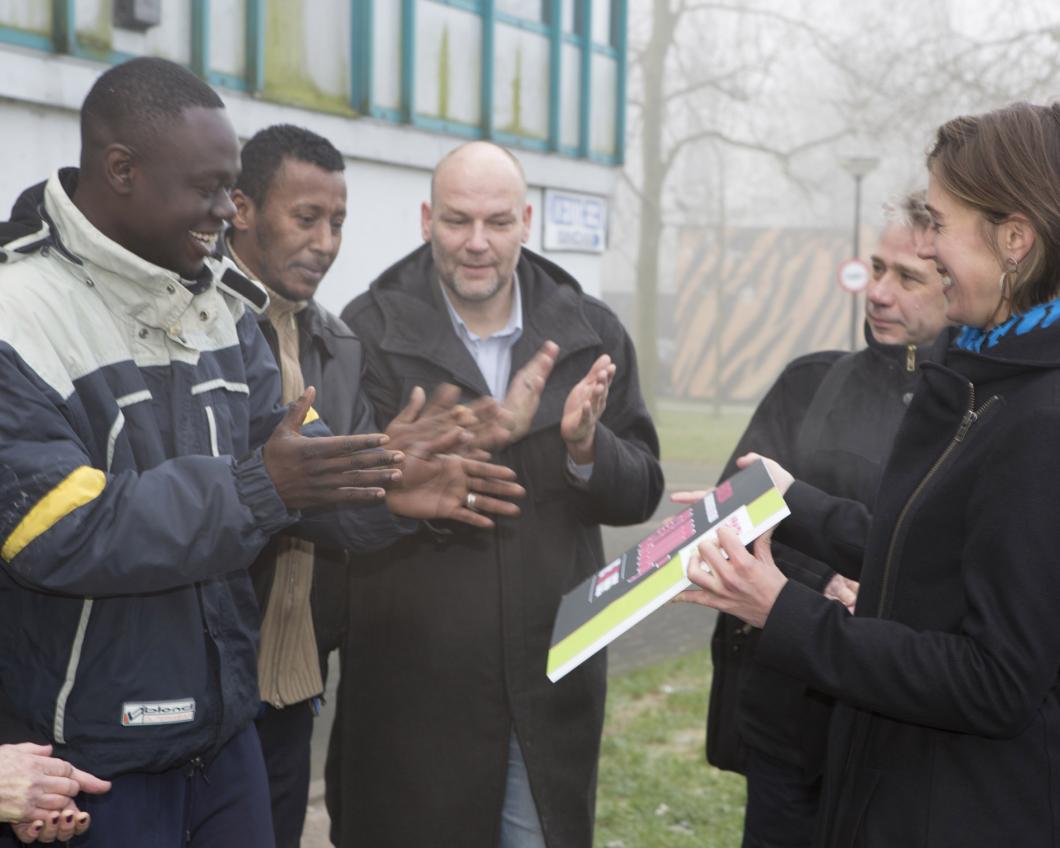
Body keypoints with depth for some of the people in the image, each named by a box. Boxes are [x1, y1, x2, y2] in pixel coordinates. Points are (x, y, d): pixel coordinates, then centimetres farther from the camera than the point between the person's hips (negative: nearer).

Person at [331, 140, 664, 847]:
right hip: (414, 686, -3)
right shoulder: (371, 330, -7)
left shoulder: (591, 332, 4)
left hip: (552, 680, 3)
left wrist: (588, 448, -18)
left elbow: (641, 492, 4)